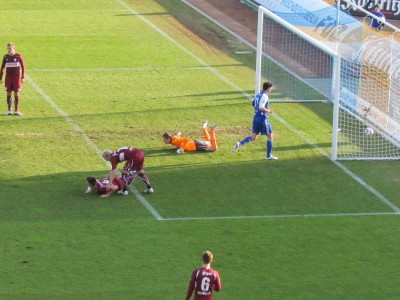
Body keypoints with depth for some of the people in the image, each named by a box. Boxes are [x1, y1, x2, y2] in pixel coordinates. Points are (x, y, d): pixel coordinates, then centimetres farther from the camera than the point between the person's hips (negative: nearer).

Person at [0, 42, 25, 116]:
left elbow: (23, 67, 2)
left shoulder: (18, 56, -3)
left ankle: (16, 110, 3)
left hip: (17, 77, -2)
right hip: (8, 78, 2)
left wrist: (23, 77, -3)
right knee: (8, 94, 2)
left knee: (16, 94, -2)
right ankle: (9, 110, 9)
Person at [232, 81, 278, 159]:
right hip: (263, 118, -8)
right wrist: (268, 111, -11)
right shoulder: (264, 96, -17)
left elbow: (253, 103, 23)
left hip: (256, 117, 8)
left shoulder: (259, 94, 11)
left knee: (254, 137, 11)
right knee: (270, 136, 7)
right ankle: (269, 155, 12)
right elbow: (261, 108, -26)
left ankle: (240, 143, -11)